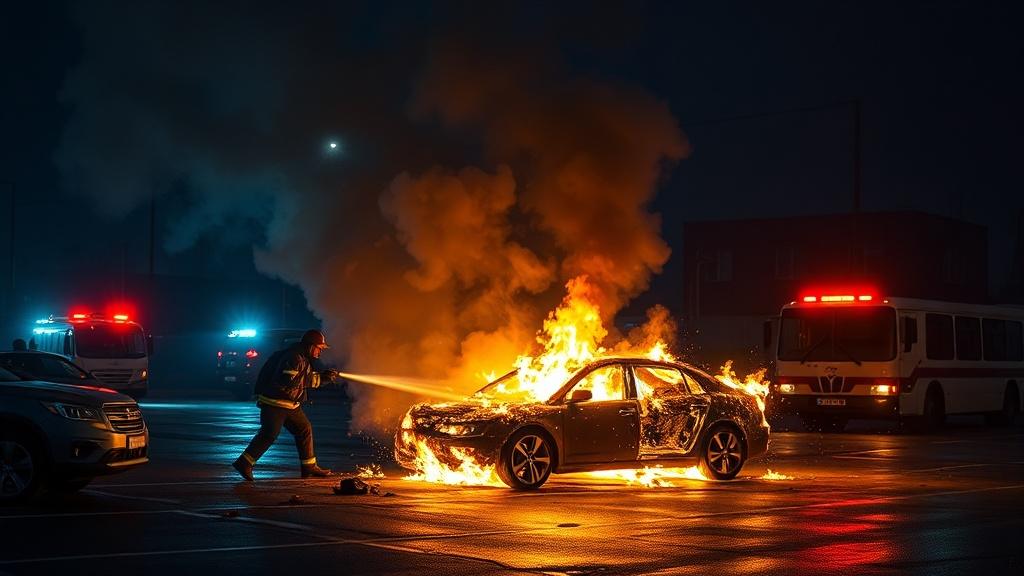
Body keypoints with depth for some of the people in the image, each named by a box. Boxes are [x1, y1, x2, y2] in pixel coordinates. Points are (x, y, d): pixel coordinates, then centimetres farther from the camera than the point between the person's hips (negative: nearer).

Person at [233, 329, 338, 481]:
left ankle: (309, 467, 19)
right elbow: (287, 381, -29)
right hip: (274, 402, -11)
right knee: (269, 434, -14)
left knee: (304, 429, 12)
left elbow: (310, 380, 23)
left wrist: (323, 377, 7)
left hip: (290, 404, 11)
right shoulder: (294, 358, -21)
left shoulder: (304, 359, 13)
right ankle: (244, 463, -9)